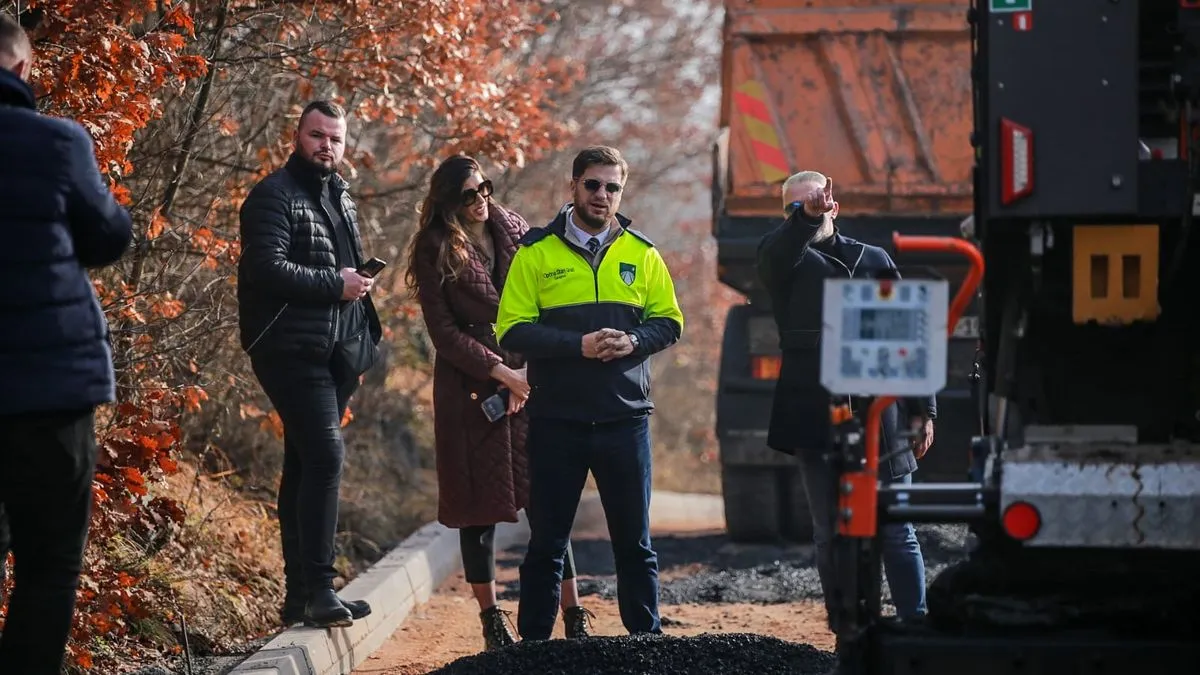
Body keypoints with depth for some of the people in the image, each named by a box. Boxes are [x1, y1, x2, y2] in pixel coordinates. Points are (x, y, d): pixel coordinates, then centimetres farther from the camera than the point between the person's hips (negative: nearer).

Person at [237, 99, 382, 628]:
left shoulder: (340, 198, 20)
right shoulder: (275, 197, -8)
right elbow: (267, 267, -21)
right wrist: (334, 284, -16)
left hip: (335, 353, 9)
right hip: (293, 350, -9)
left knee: (306, 465, 11)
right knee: (325, 456, -19)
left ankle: (299, 594, 14)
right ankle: (317, 588, -19)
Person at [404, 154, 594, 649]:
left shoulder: (515, 232, 8)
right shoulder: (435, 254, -1)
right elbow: (444, 331, -5)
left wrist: (530, 371, -6)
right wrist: (501, 372, -11)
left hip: (527, 381, 2)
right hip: (469, 390, -2)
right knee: (479, 504, 3)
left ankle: (573, 615, -2)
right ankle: (491, 617, 13)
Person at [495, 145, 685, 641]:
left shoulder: (641, 253, 8)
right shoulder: (537, 252, 0)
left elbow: (669, 321, 9)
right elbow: (513, 330, -6)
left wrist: (633, 341, -12)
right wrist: (578, 345, -18)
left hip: (625, 419, 2)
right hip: (556, 420, -2)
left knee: (634, 540, 8)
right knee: (547, 541, 5)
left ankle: (646, 636, 17)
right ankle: (533, 642, 14)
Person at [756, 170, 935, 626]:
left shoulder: (873, 260, 14)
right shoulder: (783, 261, 8)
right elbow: (777, 252, -19)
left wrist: (924, 410, 8)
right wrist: (803, 217, -40)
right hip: (816, 421, -1)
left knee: (896, 531, -1)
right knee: (830, 534, 3)